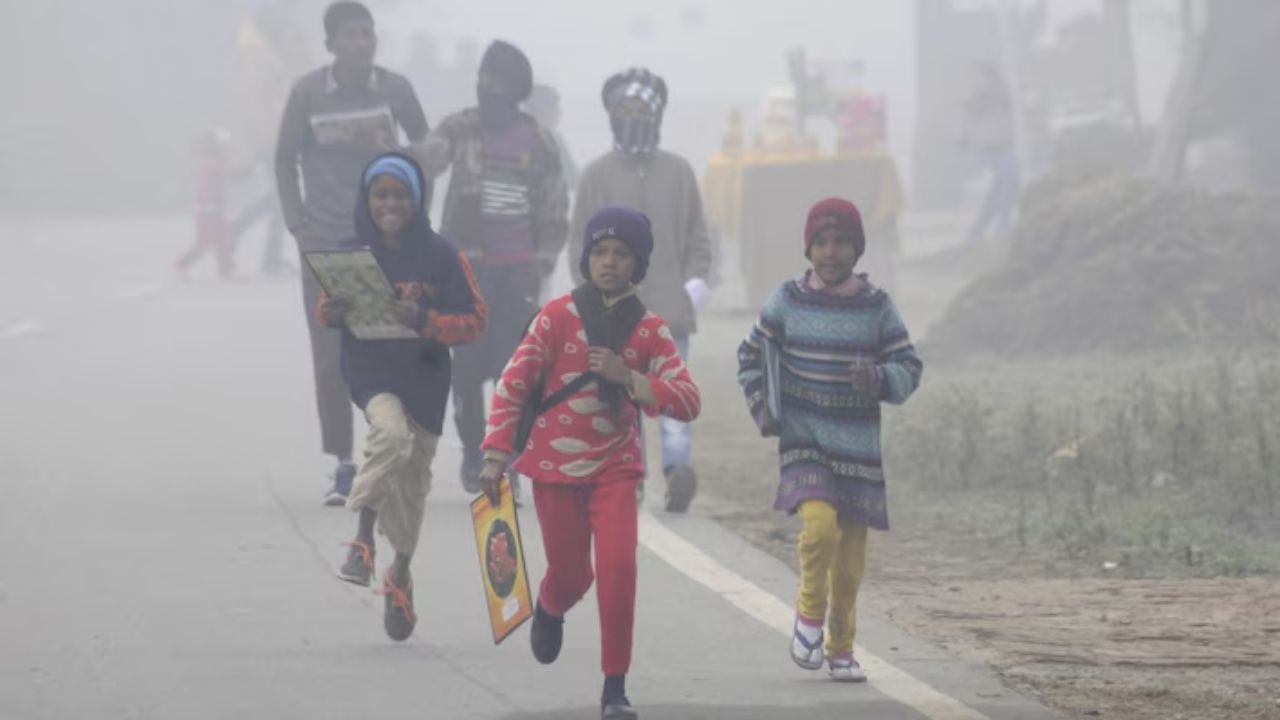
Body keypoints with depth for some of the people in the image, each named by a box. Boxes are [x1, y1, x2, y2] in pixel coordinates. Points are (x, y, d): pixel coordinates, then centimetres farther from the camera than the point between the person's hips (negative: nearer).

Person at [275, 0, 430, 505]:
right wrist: (297, 223, -1)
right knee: (330, 359, 0)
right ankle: (342, 466, 7)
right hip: (325, 246, 0)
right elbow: (285, 159, 6)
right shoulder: (308, 93, -4)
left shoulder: (394, 89, -2)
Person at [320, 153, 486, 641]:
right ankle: (363, 539, -21)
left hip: (424, 378, 1)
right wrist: (333, 312, -16)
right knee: (391, 432, -32)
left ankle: (401, 574, 32)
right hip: (370, 369, -1)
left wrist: (425, 321, -22)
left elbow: (474, 321, -5)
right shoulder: (354, 254, -2)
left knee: (412, 479, 11)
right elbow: (325, 310, 8)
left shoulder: (441, 257, -7)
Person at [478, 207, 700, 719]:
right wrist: (496, 455, -10)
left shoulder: (649, 330, -3)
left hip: (615, 467, 0)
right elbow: (514, 384, -5)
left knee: (618, 567, -16)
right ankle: (549, 611, 49)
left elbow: (688, 402, -10)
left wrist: (628, 378, -23)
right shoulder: (558, 316, -7)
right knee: (571, 575, 9)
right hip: (556, 465, 0)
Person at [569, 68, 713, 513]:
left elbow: (697, 237, 13)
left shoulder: (678, 172, 7)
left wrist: (696, 281, 1)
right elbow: (581, 239, 5)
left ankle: (678, 465, -10)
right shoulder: (598, 175, 4)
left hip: (669, 307, 0)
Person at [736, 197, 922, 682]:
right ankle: (810, 614, 1)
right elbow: (751, 355, 13)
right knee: (820, 525, -24)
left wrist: (880, 379, -19)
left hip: (859, 445, 2)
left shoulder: (876, 306, 0)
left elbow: (909, 368, 3)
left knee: (851, 555, 5)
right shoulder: (788, 301, 0)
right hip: (803, 439, -1)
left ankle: (841, 648, 22)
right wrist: (760, 408, 1)